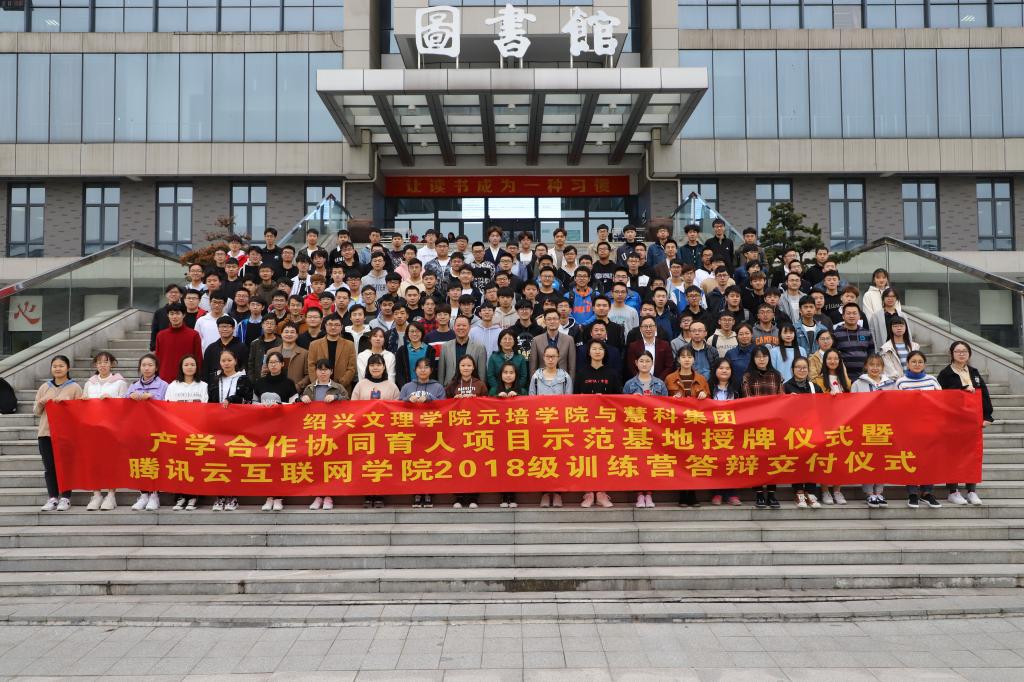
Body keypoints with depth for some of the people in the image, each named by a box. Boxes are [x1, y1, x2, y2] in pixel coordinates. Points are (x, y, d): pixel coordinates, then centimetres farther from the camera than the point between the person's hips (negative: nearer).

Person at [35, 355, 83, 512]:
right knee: (49, 467, 3)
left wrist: (65, 401, -15)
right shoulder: (44, 387, 13)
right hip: (46, 432, 3)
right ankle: (52, 498, 10)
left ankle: (65, 498, 5)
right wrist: (40, 404, -6)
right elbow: (36, 412, 15)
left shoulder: (75, 387, 3)